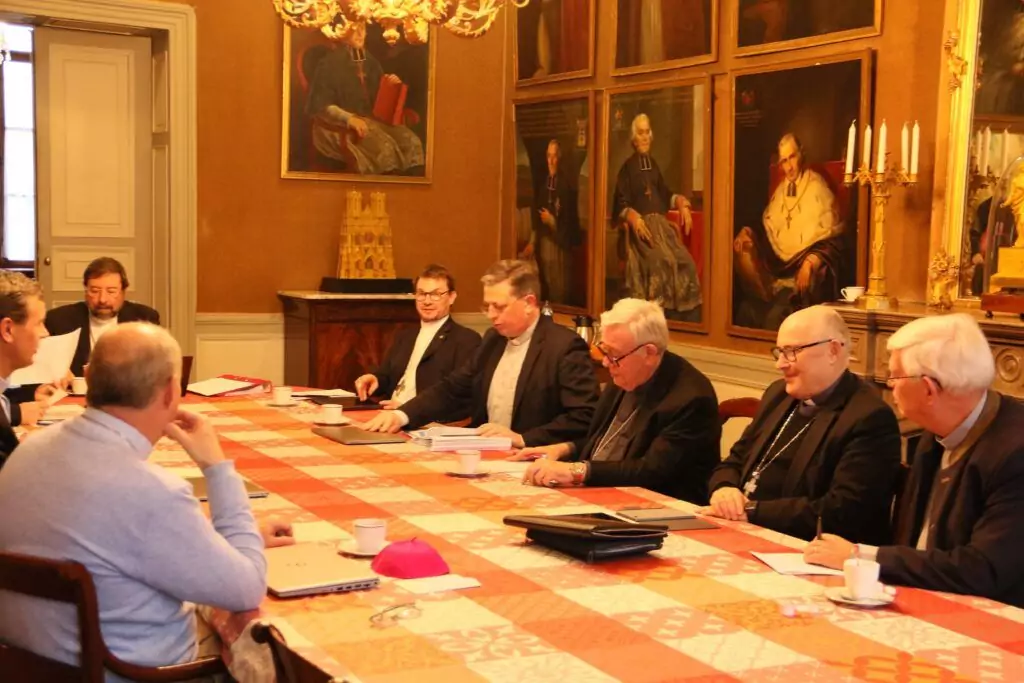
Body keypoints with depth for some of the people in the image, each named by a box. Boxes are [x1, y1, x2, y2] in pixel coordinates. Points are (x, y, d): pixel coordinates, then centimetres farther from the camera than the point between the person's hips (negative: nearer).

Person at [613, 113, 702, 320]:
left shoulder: (653, 163, 22)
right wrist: (633, 218, -20)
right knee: (661, 261, -31)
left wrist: (682, 203, 7)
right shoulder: (627, 167, 4)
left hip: (661, 224, 6)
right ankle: (665, 313, -28)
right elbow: (621, 204, -2)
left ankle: (689, 321, -14)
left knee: (685, 262, -16)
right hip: (642, 226, -6)